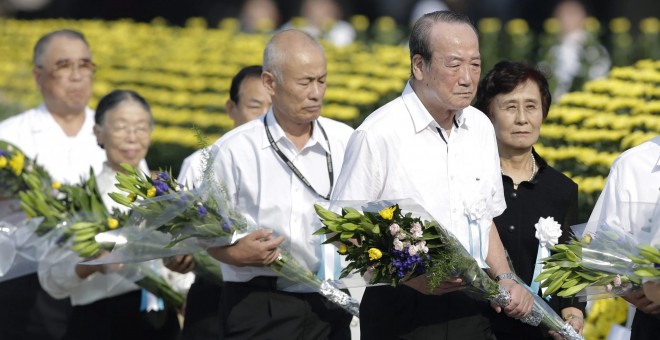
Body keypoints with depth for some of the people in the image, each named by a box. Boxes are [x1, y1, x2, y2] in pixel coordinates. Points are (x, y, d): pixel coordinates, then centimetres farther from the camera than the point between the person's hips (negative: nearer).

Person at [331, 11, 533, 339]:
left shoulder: (481, 128, 9)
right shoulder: (378, 135, -12)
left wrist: (504, 279, 4)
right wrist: (410, 277, -22)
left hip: (470, 309, 5)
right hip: (402, 311, -5)